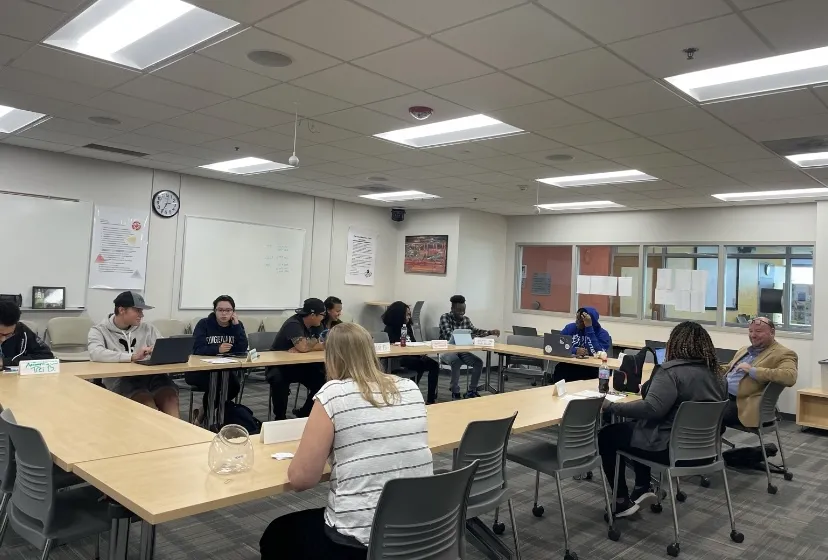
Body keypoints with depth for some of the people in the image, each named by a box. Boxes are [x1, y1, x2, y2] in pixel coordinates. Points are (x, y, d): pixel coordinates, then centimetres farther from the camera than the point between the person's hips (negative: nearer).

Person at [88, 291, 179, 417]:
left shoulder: (147, 328, 18)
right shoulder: (99, 330, 7)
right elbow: (95, 354, -15)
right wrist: (132, 357, -23)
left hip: (150, 375, 3)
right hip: (120, 380, -3)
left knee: (169, 394, -30)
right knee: (145, 399, -34)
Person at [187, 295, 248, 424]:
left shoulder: (237, 325, 4)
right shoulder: (204, 324, -5)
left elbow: (243, 349, -11)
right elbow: (198, 350, -18)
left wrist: (236, 325, -15)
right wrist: (217, 349, -35)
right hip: (201, 369, -3)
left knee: (233, 387, -26)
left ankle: (203, 413, -2)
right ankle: (206, 413, -4)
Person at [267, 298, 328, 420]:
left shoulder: (317, 326, 1)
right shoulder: (293, 324, -25)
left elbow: (323, 345, -8)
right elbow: (303, 347, -37)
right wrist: (315, 342, -15)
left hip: (299, 365, 7)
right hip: (279, 365, -7)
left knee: (322, 381, -11)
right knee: (279, 380, -37)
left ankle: (304, 413, 11)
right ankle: (280, 418, -16)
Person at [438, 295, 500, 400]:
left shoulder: (466, 319, 7)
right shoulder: (445, 317, -12)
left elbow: (475, 331, 5)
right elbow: (449, 335, -25)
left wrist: (490, 332, -11)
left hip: (461, 351, 6)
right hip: (446, 351, -6)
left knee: (479, 362, -15)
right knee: (456, 362, -36)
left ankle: (472, 391, -2)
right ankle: (455, 393, -23)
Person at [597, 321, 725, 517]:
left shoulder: (673, 370, -21)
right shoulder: (713, 372, 5)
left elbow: (650, 408, -31)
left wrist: (611, 406, -24)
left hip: (671, 447, -9)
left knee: (607, 435, 10)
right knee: (633, 424, 29)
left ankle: (622, 502, 12)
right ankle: (643, 488, 26)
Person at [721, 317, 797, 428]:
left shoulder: (783, 354, -3)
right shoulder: (744, 350, 21)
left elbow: (790, 377, -22)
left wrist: (753, 371, -23)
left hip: (744, 403, -7)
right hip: (722, 394, 7)